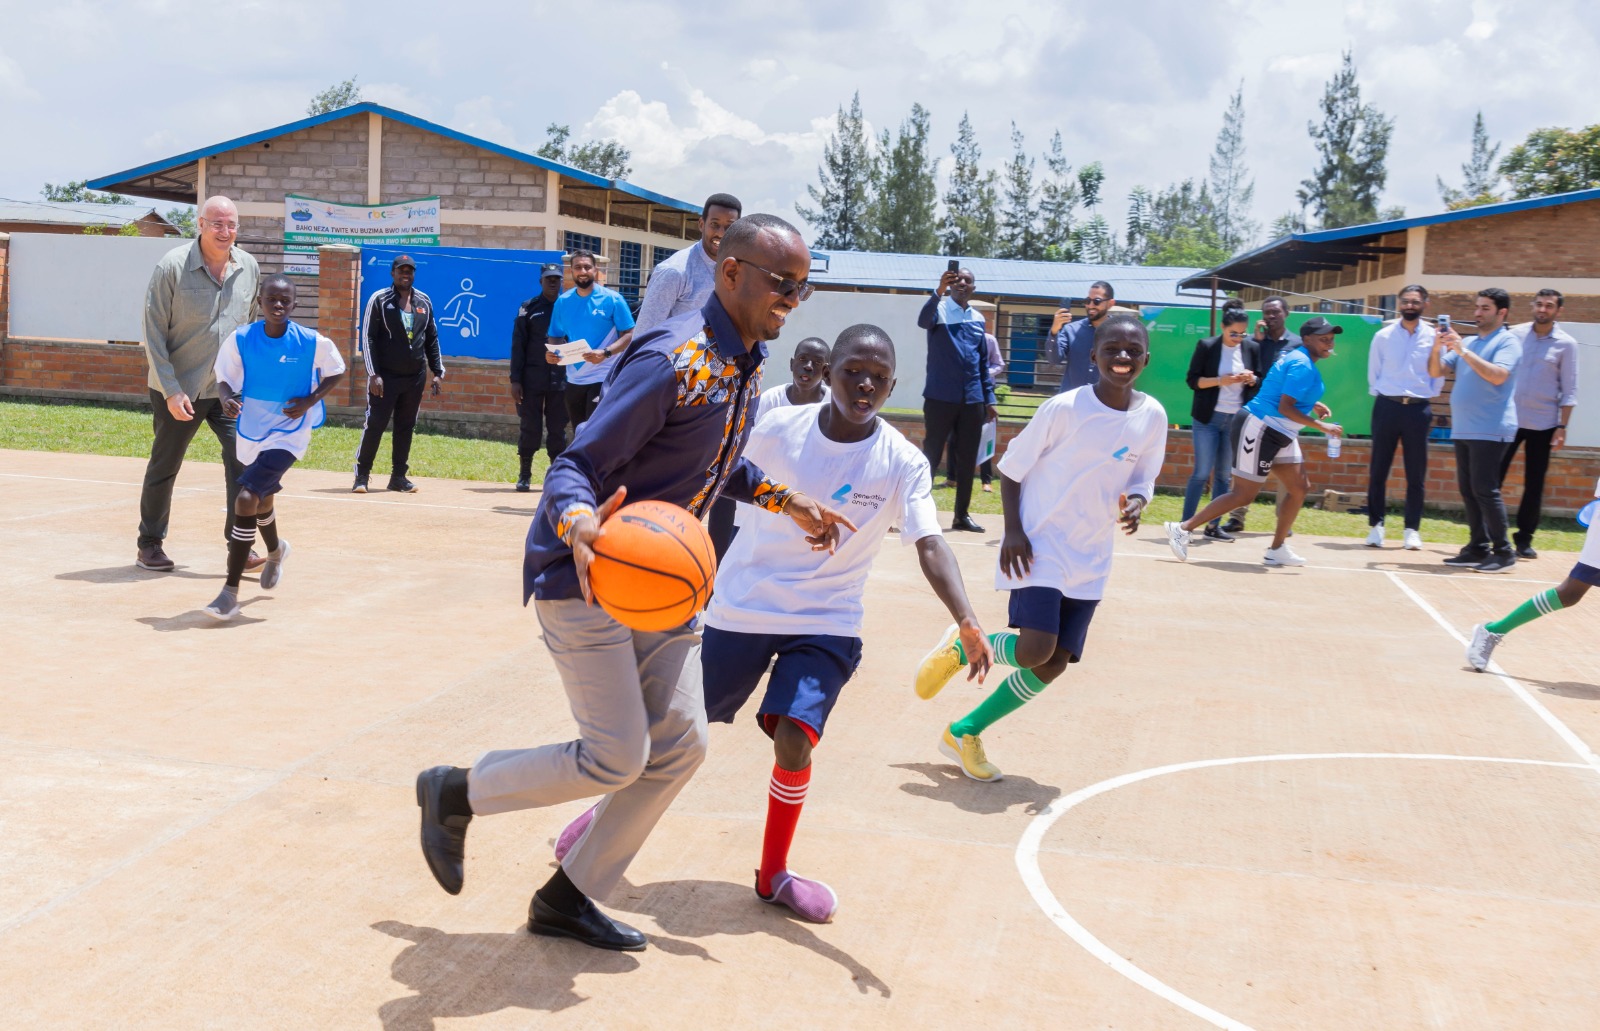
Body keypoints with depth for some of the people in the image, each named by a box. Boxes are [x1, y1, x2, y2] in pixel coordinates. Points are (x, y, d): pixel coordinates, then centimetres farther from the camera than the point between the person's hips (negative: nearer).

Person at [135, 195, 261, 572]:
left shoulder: (248, 267, 0)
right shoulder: (172, 267, -14)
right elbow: (154, 332, -12)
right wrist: (171, 391, -16)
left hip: (228, 387, 3)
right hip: (179, 388, -3)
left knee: (243, 458, -14)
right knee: (164, 468, 10)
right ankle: (149, 546, 27)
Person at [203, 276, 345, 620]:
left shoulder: (312, 342, -13)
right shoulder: (240, 339, -8)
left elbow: (337, 373, 2)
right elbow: (225, 378, 2)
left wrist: (310, 401, -13)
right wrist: (227, 397, -21)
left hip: (288, 434, -4)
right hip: (250, 433, 4)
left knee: (247, 498, -21)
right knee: (261, 501, 25)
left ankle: (230, 591, -14)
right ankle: (276, 550, 61)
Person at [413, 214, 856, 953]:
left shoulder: (746, 364, 5)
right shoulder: (674, 361, -24)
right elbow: (572, 467, -26)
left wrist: (785, 502, 20)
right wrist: (580, 528, -46)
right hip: (586, 578, -9)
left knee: (678, 748, 6)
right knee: (616, 757, -9)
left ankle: (568, 897, 20)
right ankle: (454, 792, 15)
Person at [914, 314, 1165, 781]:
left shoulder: (1152, 417, 1)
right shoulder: (1064, 408, -13)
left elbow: (1142, 480, 12)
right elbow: (1011, 468, -5)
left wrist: (1135, 503, -12)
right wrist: (1013, 530, -16)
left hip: (1091, 558, 5)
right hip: (1039, 545, -5)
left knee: (1054, 664, 3)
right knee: (1034, 650, -21)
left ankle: (965, 733, 19)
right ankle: (959, 647, 12)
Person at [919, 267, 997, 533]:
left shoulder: (978, 318, 13)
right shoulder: (939, 309, -2)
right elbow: (923, 320, -27)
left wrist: (989, 397, 13)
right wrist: (939, 291, -42)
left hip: (972, 401, 5)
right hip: (941, 398, -5)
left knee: (967, 460, 9)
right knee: (930, 457, -1)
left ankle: (961, 515, 17)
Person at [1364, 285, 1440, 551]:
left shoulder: (1433, 337, 2)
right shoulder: (1383, 336, 3)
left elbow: (1438, 375, 8)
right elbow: (1373, 372, 9)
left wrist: (1427, 398, 4)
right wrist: (1380, 395, 3)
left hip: (1418, 409, 0)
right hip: (1387, 407, 0)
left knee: (1416, 475, 4)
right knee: (1378, 470, 2)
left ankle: (1412, 530, 11)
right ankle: (1376, 526, 10)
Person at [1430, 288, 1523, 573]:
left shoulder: (1507, 341, -4)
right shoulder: (1467, 342, 17)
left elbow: (1498, 375, -20)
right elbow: (1435, 371, 13)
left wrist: (1464, 351, -22)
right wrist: (1437, 348, -6)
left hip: (1490, 430, -8)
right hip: (1463, 429, 8)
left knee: (1484, 489, -11)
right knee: (1468, 489, 7)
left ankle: (1503, 553, -6)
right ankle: (1478, 549, 13)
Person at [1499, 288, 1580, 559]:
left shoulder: (1566, 344, 0)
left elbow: (1569, 390, -1)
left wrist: (1562, 427, -7)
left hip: (1543, 423, -1)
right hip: (1509, 418, 1)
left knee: (1534, 484, 5)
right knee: (1493, 477, -2)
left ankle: (1524, 538, 14)